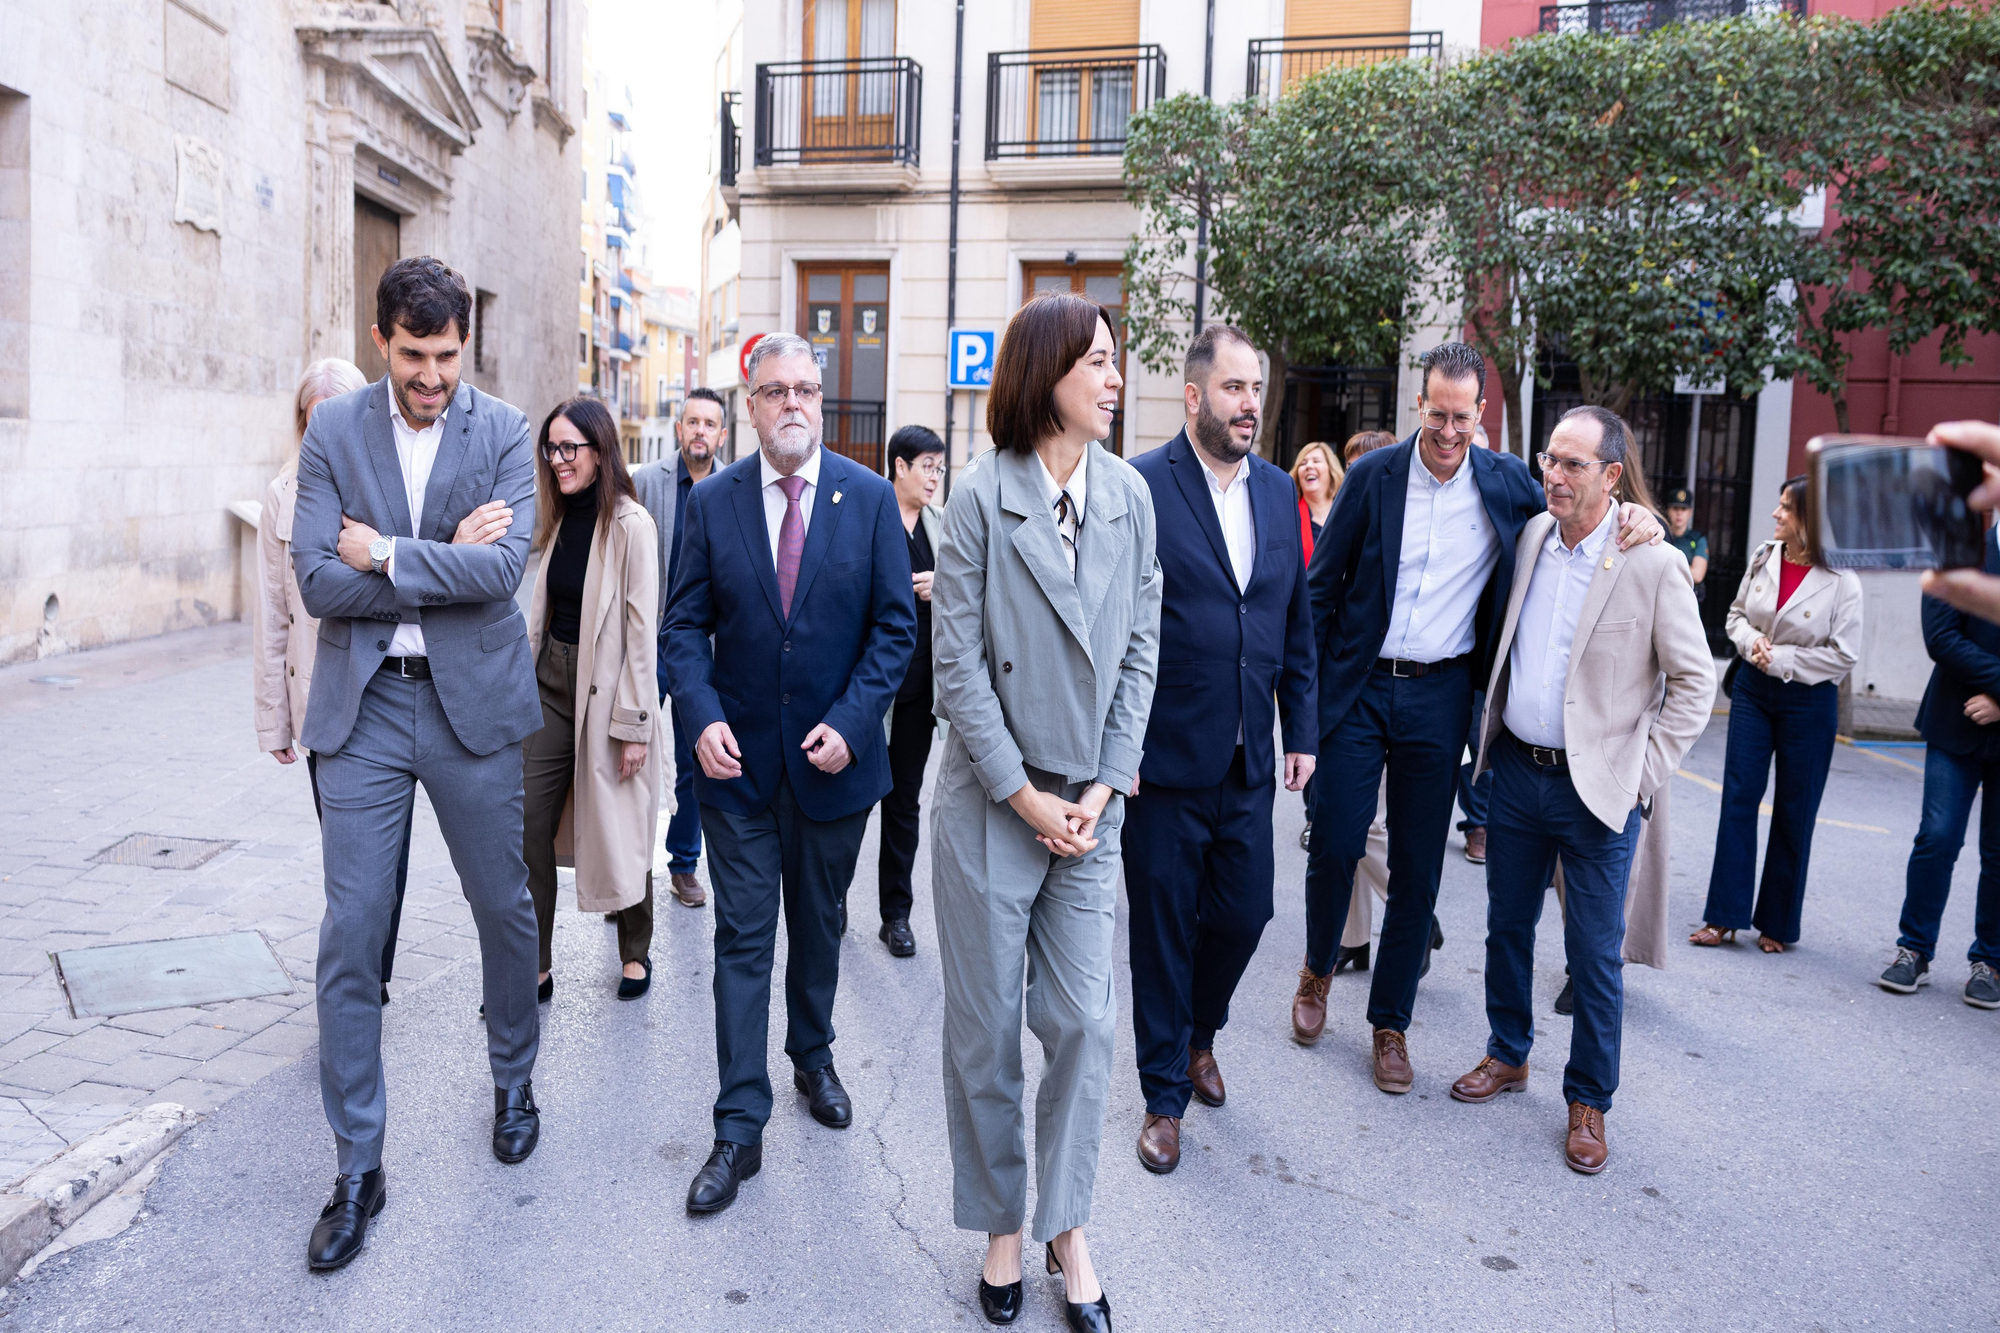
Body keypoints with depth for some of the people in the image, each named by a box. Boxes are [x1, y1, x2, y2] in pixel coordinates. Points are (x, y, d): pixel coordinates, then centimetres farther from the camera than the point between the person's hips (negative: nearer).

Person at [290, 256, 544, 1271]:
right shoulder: (333, 431, 1)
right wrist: (447, 557, -12)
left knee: (503, 907, 12)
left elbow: (503, 568, -16)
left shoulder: (504, 433, -2)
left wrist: (384, 555, -13)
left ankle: (514, 1077, 39)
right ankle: (357, 1168, 16)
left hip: (472, 701, 0)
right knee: (349, 938, 2)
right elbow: (318, 583, -9)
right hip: (364, 704, 1)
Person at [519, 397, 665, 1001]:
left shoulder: (630, 524, -12)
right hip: (551, 682, 6)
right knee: (527, 825, 1)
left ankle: (636, 953, 28)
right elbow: (541, 611, 15)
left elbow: (641, 629, -14)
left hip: (606, 688, -6)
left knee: (618, 831, 7)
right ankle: (534, 968, 10)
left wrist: (633, 723, -16)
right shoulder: (558, 519, 9)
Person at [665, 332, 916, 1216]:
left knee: (819, 926, 18)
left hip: (833, 759, 1)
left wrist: (852, 719, -14)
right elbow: (686, 624, 0)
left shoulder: (870, 497, -4)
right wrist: (703, 718, -15)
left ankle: (812, 1058, 42)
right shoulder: (712, 502, -2)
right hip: (739, 761, 0)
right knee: (743, 938, 2)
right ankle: (740, 1127, 10)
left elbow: (895, 625, -4)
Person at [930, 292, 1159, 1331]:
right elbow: (958, 661, -9)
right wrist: (1024, 795, -10)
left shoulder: (1129, 495, 3)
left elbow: (1140, 647, 4)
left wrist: (1106, 785, -4)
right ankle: (1001, 1226, 28)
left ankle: (1067, 1229, 24)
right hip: (991, 798, -2)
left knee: (1082, 1020, 6)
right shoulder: (981, 494, -7)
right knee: (986, 1027, 9)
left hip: (1091, 801, 3)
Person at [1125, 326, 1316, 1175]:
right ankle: (1164, 1096, 26)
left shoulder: (1279, 492, 8)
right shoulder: (1141, 487, -11)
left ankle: (1198, 1033, 44)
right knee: (1164, 930, 8)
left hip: (1249, 763, 5)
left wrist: (1302, 730, 10)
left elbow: (1297, 623, 13)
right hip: (1164, 759, -5)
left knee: (1243, 913, 14)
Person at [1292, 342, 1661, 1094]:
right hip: (1359, 687, -1)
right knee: (1334, 844, -1)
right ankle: (1317, 969, 29)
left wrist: (1637, 520, -8)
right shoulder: (1373, 476, -3)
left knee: (1418, 868, 6)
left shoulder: (1508, 482, 0)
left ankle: (1390, 1024, 22)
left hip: (1439, 695, 1)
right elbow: (1323, 585, 1)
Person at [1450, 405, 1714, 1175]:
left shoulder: (1653, 565, -12)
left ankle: (1588, 1101, 21)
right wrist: (1492, 740, 12)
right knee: (1507, 928, 17)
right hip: (1516, 771, 5)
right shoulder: (1530, 537, 3)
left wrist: (1644, 776, -10)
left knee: (1594, 956, 4)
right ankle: (1508, 1057, 36)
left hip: (1597, 787, -5)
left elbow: (1694, 682, -7)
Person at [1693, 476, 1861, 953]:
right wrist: (1751, 642, -9)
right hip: (1753, 690, 4)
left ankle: (1778, 923, 19)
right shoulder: (1763, 558, 0)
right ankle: (1725, 915, 7)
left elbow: (1843, 655, -11)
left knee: (1793, 812, 6)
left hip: (1808, 701, -4)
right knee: (1738, 798, 1)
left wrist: (1781, 659, -17)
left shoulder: (1841, 581, -13)